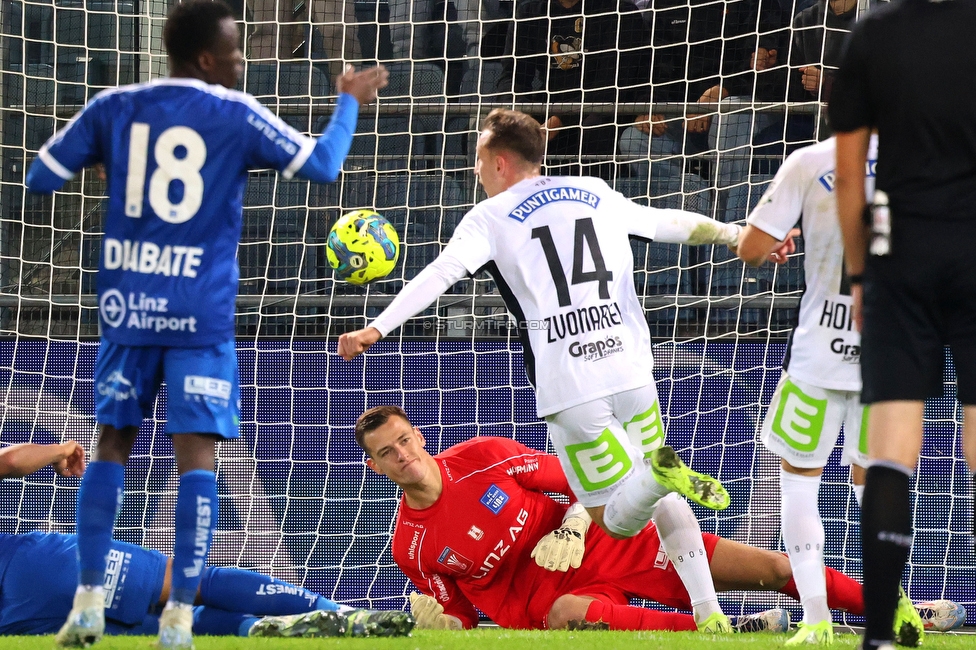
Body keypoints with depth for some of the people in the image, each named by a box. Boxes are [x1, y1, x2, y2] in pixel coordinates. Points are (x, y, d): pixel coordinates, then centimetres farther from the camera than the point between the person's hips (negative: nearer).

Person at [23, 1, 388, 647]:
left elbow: (43, 176, 6)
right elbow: (322, 166, 1)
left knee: (112, 444, 13)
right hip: (201, 312, -3)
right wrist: (350, 102, 15)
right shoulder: (235, 115, -5)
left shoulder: (114, 107, 3)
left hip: (127, 304, 3)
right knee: (196, 454, -3)